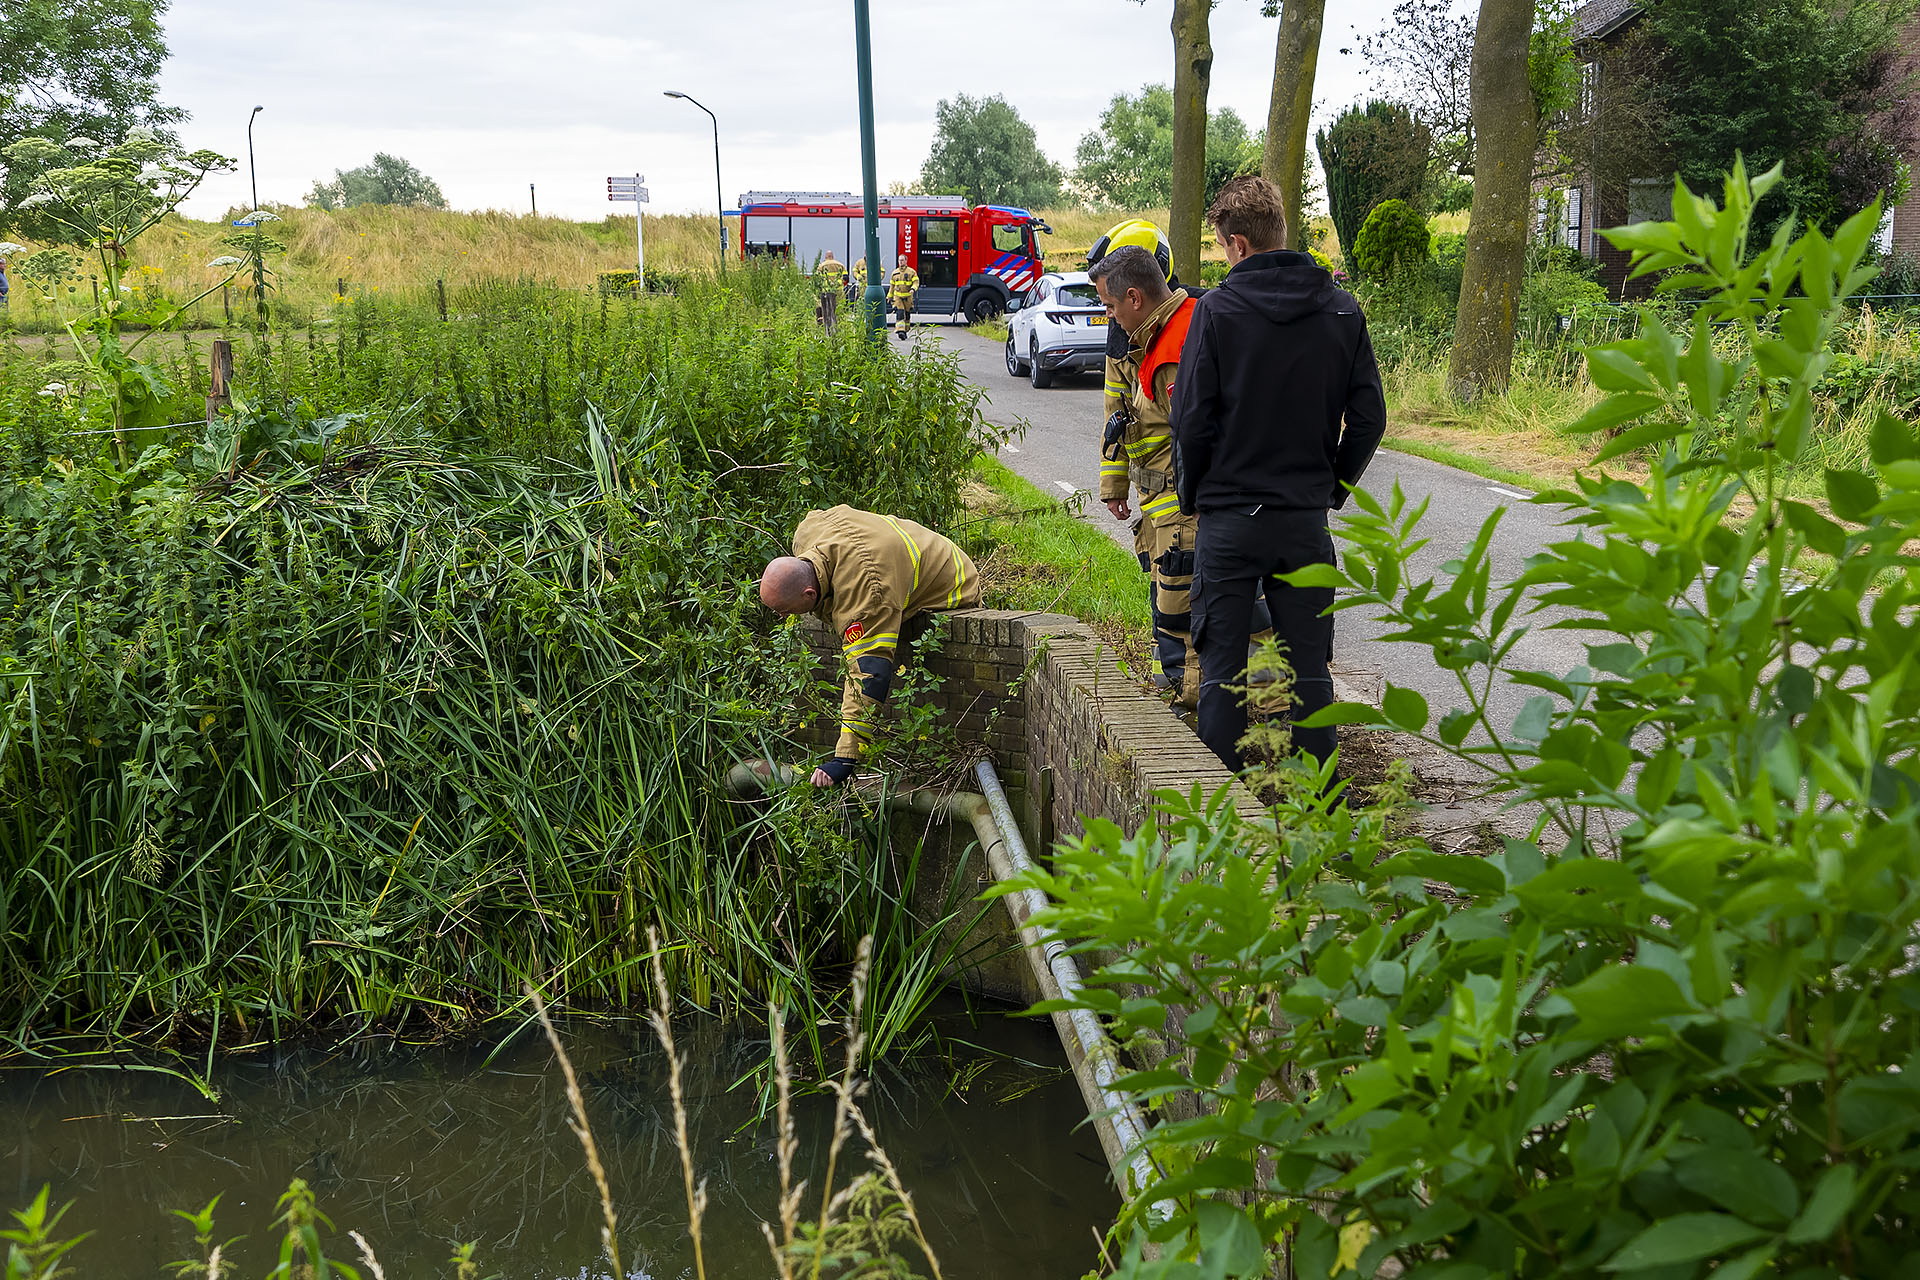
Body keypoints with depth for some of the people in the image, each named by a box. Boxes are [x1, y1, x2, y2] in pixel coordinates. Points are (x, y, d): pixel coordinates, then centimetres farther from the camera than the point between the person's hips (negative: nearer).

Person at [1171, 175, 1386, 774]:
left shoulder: (1216, 309, -9)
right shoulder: (1342, 309, 2)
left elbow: (1192, 420, -10)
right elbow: (1369, 417, 3)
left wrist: (1192, 495, 5)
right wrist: (1333, 487, 14)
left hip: (1228, 518, -3)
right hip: (1307, 519, 3)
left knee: (1222, 668, 7)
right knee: (1309, 668, 11)